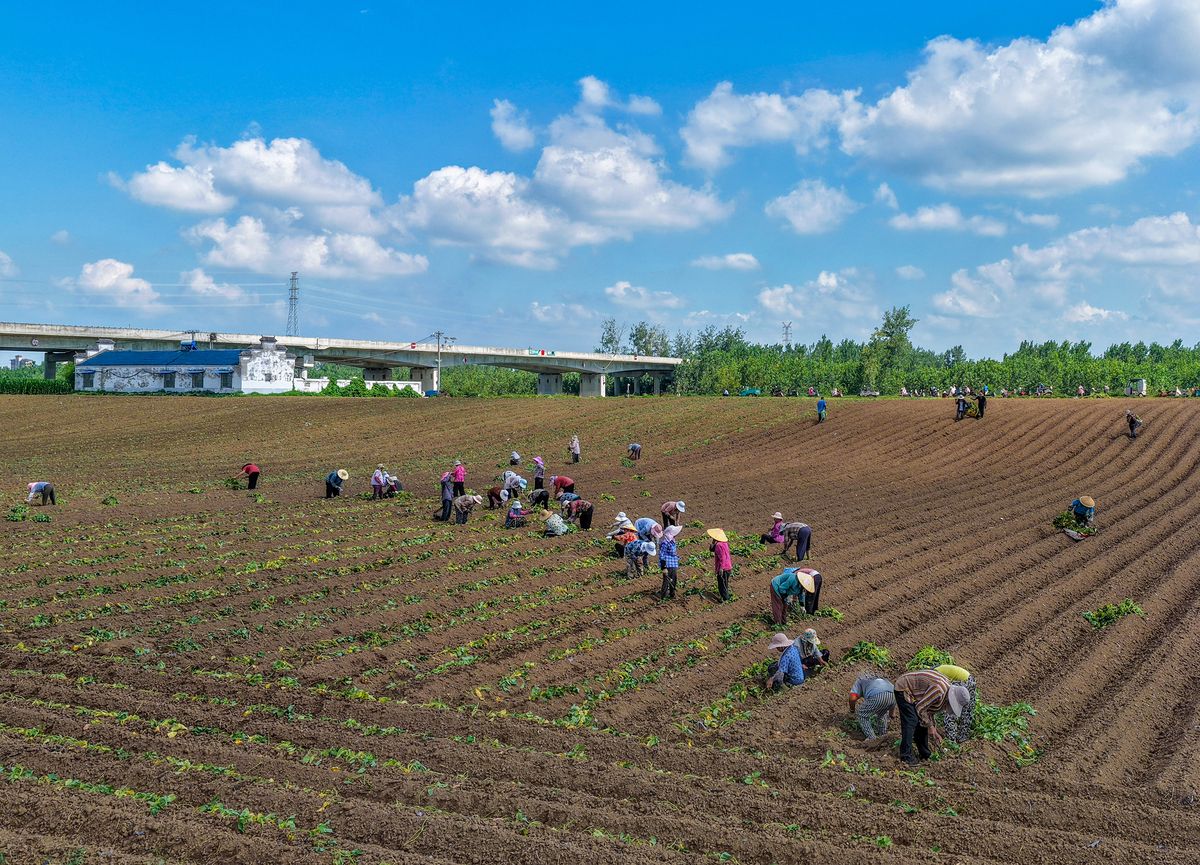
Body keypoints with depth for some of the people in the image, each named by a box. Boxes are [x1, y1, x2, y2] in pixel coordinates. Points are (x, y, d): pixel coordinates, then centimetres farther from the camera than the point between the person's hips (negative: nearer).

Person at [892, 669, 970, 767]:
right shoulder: (938, 691, -32)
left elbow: (930, 711, 10)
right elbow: (920, 708, -24)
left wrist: (934, 731, 8)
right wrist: (930, 726, -11)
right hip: (903, 689, -10)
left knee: (922, 722, 9)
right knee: (911, 721, -16)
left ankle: (925, 753, 19)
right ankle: (906, 756, -12)